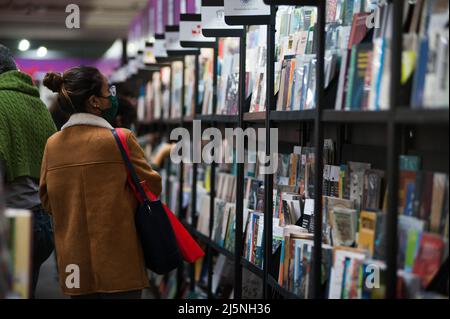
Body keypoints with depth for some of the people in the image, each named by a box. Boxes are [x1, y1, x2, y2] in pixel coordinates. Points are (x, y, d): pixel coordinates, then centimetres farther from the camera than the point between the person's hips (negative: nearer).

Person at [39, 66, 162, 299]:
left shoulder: (53, 144, 3)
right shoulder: (120, 139, -12)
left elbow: (47, 200, 11)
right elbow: (152, 186, -4)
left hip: (74, 265, 5)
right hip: (118, 264, -5)